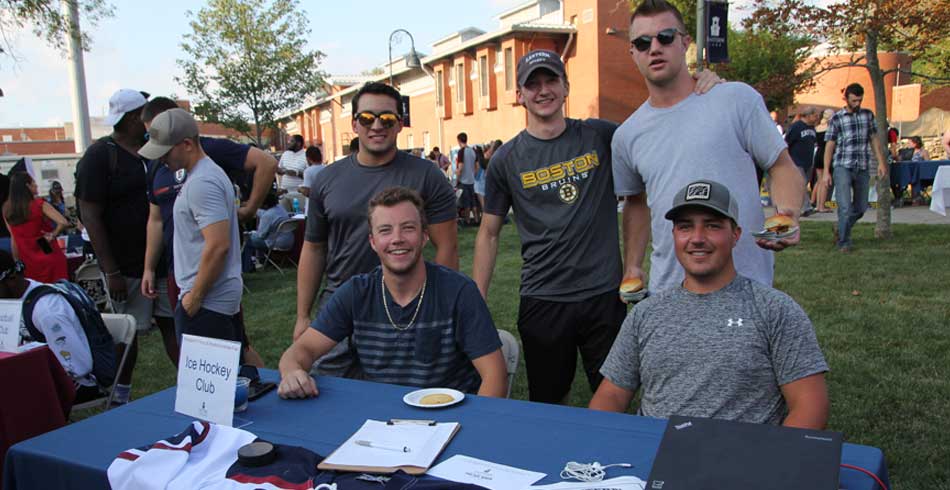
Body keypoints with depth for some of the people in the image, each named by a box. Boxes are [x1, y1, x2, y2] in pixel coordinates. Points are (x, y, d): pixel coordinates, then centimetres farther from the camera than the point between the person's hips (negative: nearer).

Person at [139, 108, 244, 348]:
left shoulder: (201, 183, -18)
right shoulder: (208, 173, 14)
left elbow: (218, 246, -25)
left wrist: (194, 296, -17)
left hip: (207, 301, -10)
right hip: (225, 295, 10)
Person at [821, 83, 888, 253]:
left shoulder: (868, 115, 11)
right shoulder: (836, 118, 0)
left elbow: (874, 140, 14)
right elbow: (829, 146, 0)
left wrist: (881, 162, 5)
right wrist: (826, 172, -5)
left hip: (862, 168, 4)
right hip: (843, 167, -4)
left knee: (861, 207, 9)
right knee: (845, 207, -10)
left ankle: (840, 229, 32)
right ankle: (844, 242, 1)